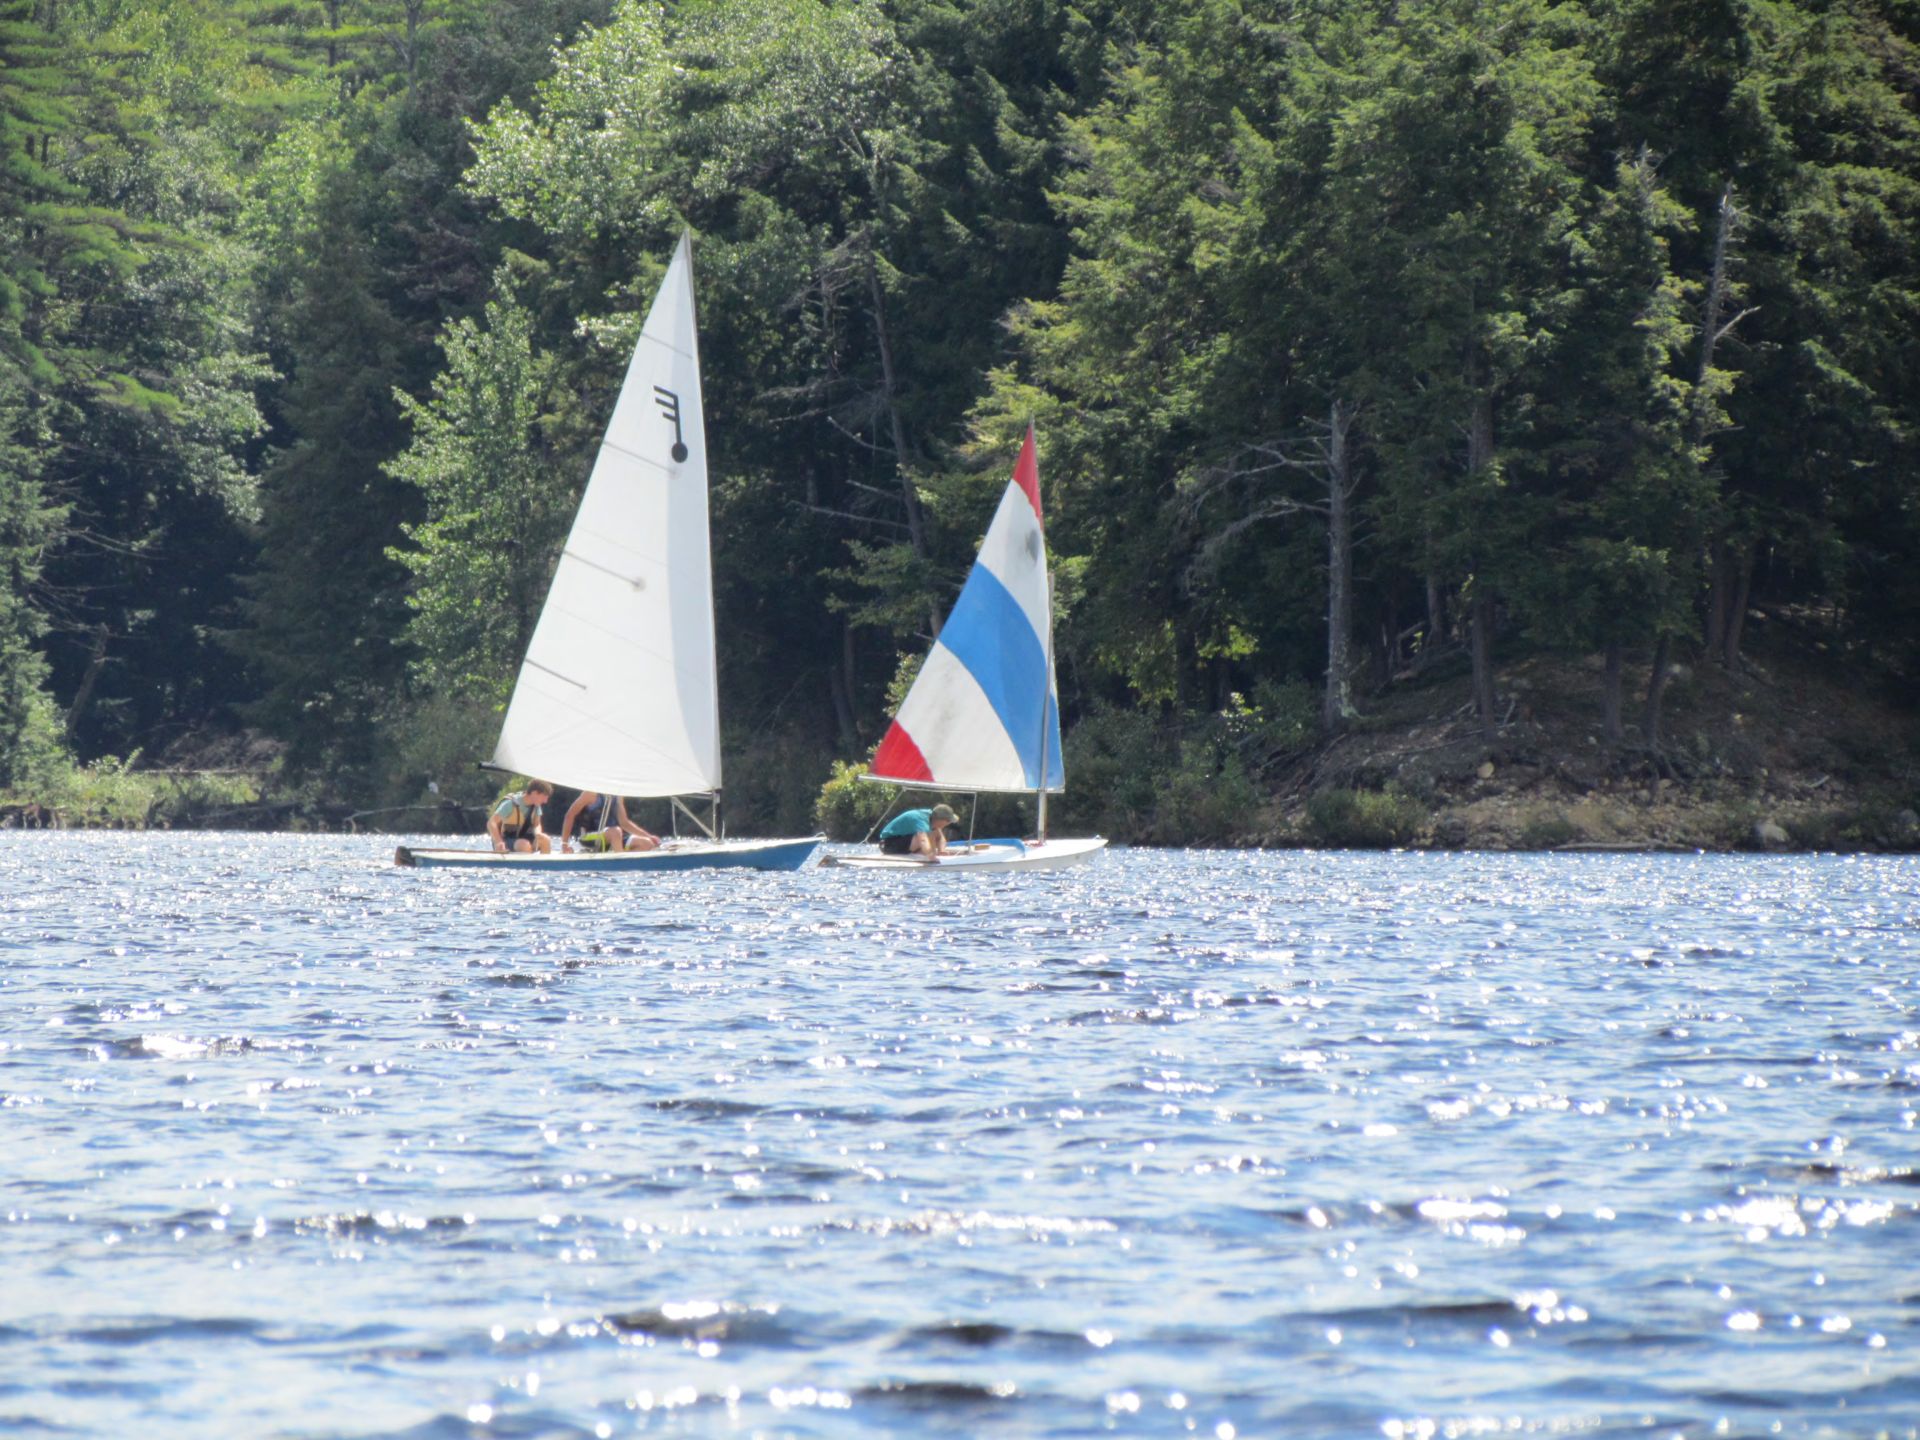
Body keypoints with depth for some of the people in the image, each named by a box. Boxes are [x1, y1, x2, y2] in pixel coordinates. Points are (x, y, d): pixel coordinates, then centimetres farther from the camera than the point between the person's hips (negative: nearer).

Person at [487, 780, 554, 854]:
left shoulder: (535, 805, -2)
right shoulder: (511, 803, -22)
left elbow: (537, 824, 8)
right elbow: (491, 823, -25)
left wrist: (537, 834, -16)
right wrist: (499, 842, -39)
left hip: (521, 837, 6)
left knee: (545, 840, -19)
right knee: (525, 845, -36)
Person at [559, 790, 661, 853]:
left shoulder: (617, 797, 13)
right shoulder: (592, 793, -7)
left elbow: (624, 823, 20)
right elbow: (570, 815, -9)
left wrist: (648, 836, 11)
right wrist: (564, 843, -16)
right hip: (590, 839, -7)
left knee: (646, 844, -8)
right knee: (615, 831, -36)